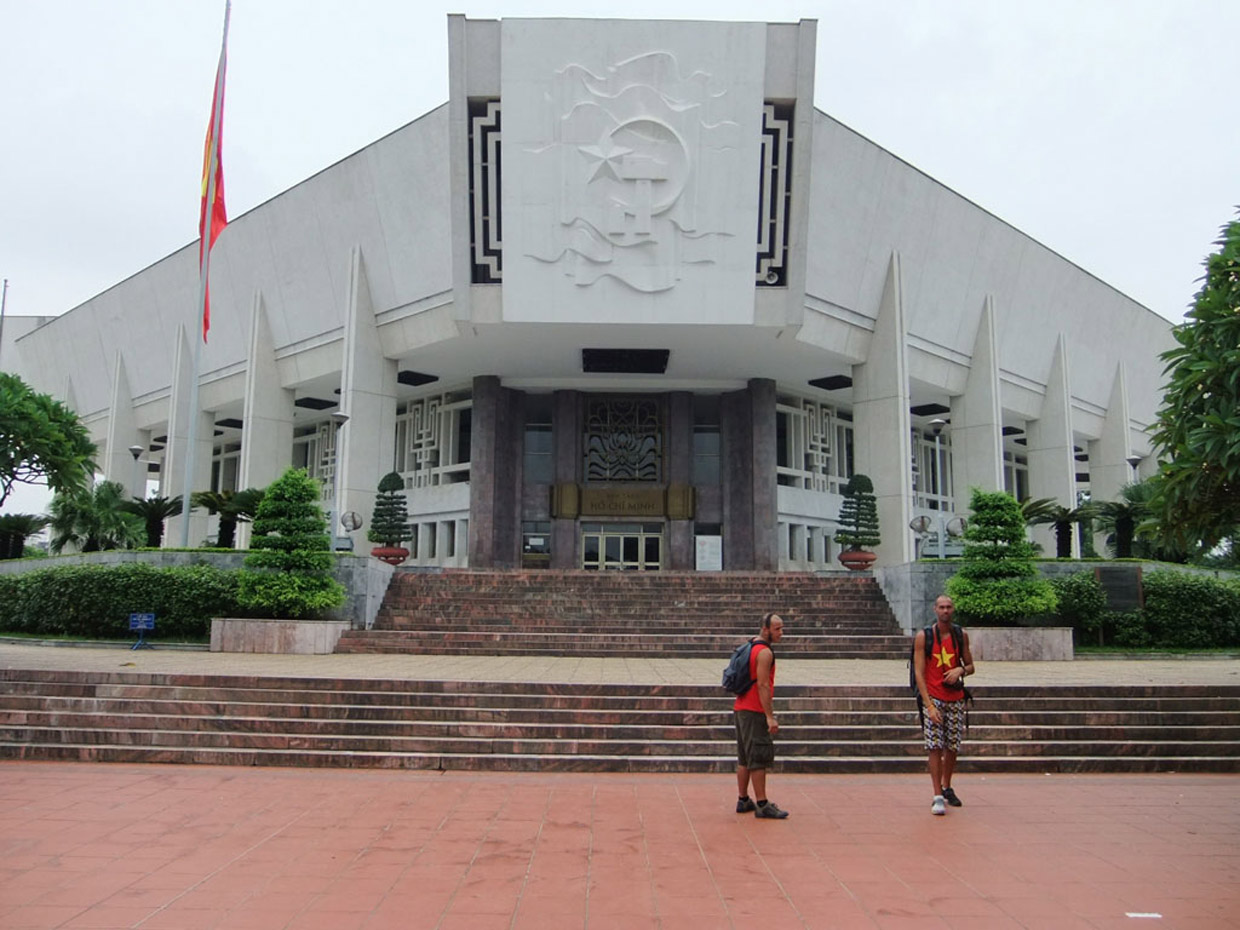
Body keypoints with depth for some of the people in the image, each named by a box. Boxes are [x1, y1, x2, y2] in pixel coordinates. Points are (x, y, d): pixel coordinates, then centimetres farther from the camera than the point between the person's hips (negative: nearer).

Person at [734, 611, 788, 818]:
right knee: (759, 758, -6)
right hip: (754, 712, -10)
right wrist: (770, 717, -20)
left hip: (741, 708, 10)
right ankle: (762, 805, -4)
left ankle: (743, 801, 19)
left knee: (745, 758, 13)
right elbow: (763, 686, -20)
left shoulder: (750, 647, 16)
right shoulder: (764, 652, -14)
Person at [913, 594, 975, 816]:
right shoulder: (924, 636, -6)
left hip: (956, 698, 3)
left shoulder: (961, 635, 5)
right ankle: (938, 796, -5)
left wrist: (961, 670, -12)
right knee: (935, 747, -9)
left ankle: (947, 788, 29)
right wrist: (929, 705, -17)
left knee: (952, 747, 9)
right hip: (933, 698, -3)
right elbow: (919, 673, -9)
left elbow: (970, 666, 13)